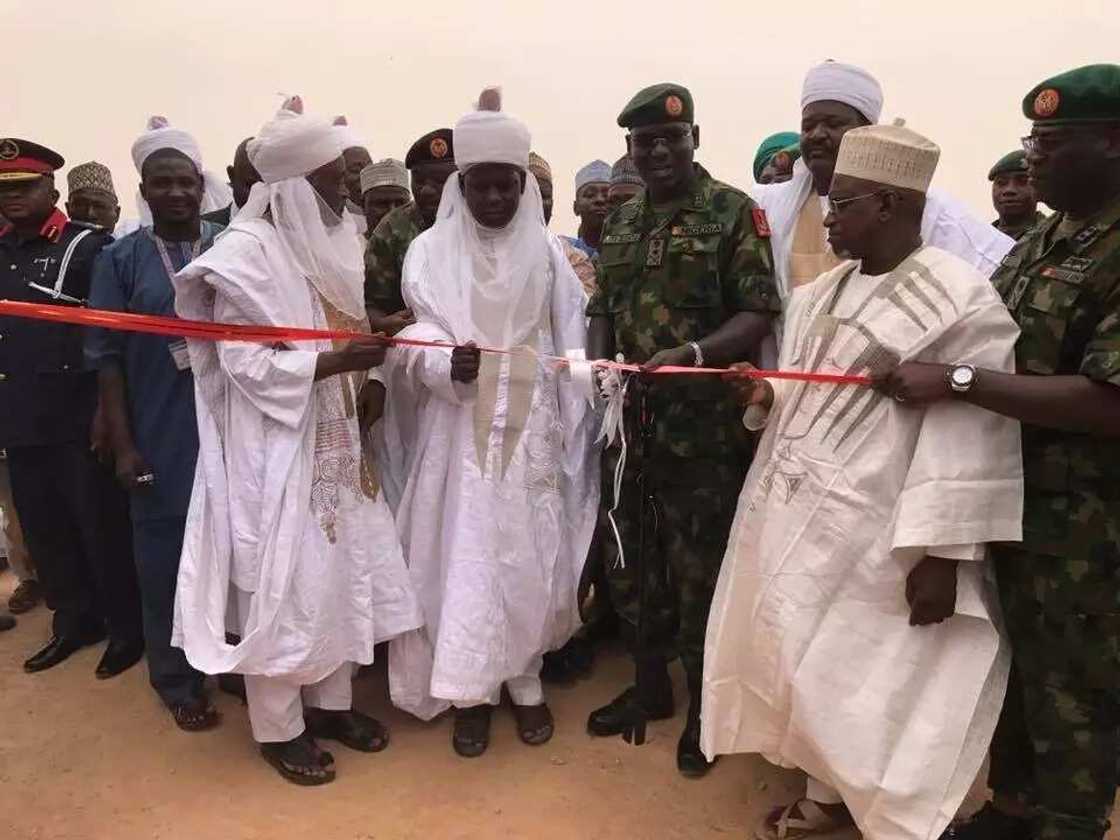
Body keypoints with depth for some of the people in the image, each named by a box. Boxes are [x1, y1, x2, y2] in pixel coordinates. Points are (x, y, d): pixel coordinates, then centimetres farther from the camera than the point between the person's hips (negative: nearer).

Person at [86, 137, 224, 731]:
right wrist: (122, 445, -5)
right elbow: (106, 355, 1)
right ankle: (177, 680, 27)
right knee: (165, 561, 9)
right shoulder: (120, 259, 3)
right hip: (160, 441, -1)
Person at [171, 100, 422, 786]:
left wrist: (366, 382, 1)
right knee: (281, 584, 3)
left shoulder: (331, 240, 7)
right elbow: (246, 364, -18)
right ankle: (279, 726, 23)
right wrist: (337, 361, -26)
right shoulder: (247, 250, -15)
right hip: (275, 447, -7)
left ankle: (331, 701, 32)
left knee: (341, 569, 14)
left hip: (335, 442, 8)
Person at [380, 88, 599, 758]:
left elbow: (571, 345, 3)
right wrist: (449, 365, -27)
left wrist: (571, 435, 0)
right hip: (459, 430, -1)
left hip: (531, 430, 1)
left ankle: (526, 680, 26)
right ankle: (471, 690, 18)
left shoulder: (548, 251, 3)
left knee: (529, 554, 7)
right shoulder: (431, 251, -1)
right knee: (464, 554, 2)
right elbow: (412, 342, -5)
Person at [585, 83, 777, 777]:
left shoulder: (734, 212, -4)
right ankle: (650, 684, 34)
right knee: (631, 560, 14)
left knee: (699, 570, 5)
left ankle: (704, 707, 25)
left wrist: (692, 353, -26)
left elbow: (758, 314, -10)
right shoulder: (620, 222, 13)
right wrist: (597, 361, -1)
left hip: (703, 427, -5)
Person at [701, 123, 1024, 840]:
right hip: (791, 511, 8)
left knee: (863, 671, 6)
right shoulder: (823, 292, 10)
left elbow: (970, 439, -17)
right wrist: (765, 394, -3)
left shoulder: (962, 301, -13)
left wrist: (940, 553, -19)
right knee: (806, 662, 17)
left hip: (868, 531, -7)